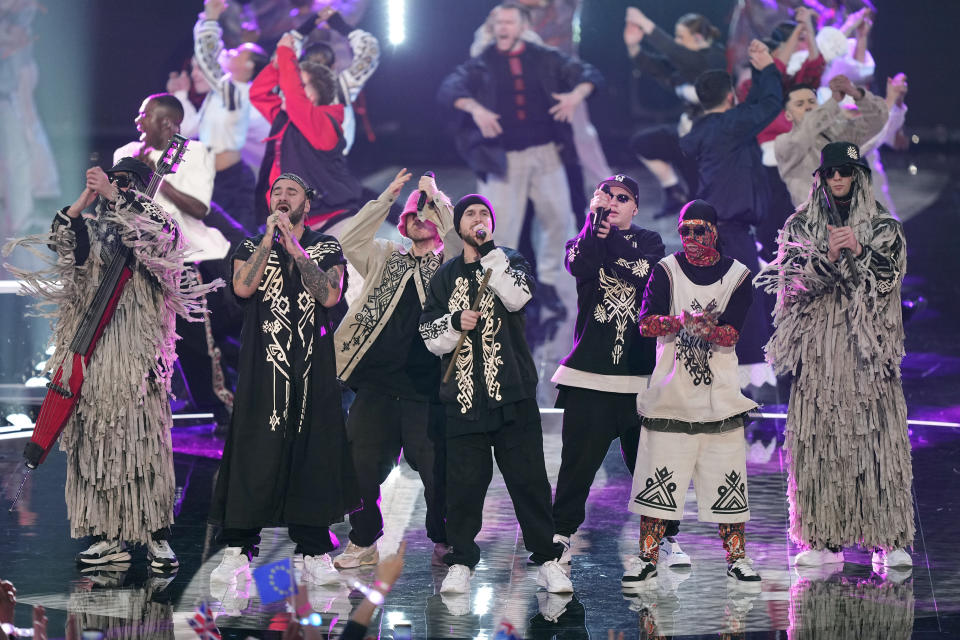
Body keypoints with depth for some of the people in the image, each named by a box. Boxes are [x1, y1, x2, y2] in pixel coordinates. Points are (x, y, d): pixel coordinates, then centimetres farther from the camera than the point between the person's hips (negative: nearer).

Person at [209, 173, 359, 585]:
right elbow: (243, 287, -8)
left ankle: (313, 551, 6)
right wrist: (269, 238, -7)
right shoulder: (251, 247, 12)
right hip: (263, 365, -1)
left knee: (312, 454, 1)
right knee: (254, 453, -6)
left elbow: (330, 295, -6)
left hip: (313, 366, 1)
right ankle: (237, 549, -2)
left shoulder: (327, 249, 12)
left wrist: (296, 249, -8)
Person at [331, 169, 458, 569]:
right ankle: (363, 543, 15)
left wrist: (436, 195, -4)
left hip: (426, 385, -3)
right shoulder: (385, 258, 17)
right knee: (363, 464, 4)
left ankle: (444, 541, 12)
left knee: (436, 468, -2)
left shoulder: (448, 263, 8)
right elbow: (349, 240, 3)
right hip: (377, 382, 3)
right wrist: (389, 196, 0)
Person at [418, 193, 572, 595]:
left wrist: (488, 251, -12)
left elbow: (517, 297, -13)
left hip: (513, 393, -1)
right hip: (464, 395, 2)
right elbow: (430, 336, 11)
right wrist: (455, 323, -9)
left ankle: (547, 560, 3)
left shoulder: (509, 262, 10)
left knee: (528, 478, -3)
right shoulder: (445, 276, 15)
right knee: (464, 482, -1)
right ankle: (460, 563, 8)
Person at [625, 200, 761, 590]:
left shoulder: (737, 275, 5)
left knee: (727, 477, 0)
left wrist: (708, 328, -29)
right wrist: (684, 320, -27)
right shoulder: (666, 271, 4)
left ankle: (736, 558, 10)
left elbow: (732, 332, -7)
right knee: (657, 474, -3)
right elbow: (646, 322, -10)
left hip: (720, 393, 0)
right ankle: (647, 558, 4)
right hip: (670, 390, 0)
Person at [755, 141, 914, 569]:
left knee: (878, 438, -7)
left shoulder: (884, 228, 11)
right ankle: (822, 539, 0)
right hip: (816, 352, 1)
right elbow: (793, 280, -1)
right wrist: (828, 256, -17)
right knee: (816, 442, -4)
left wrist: (859, 251, -18)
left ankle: (889, 540, -5)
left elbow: (888, 278, -2)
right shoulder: (799, 227, 12)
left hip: (868, 351, -1)